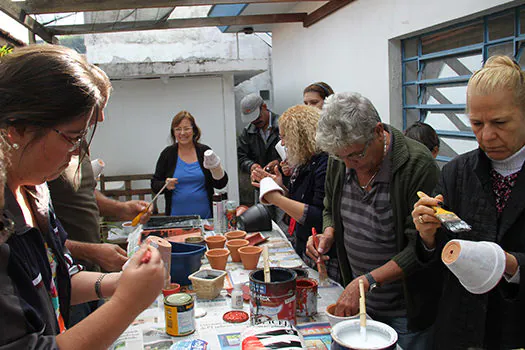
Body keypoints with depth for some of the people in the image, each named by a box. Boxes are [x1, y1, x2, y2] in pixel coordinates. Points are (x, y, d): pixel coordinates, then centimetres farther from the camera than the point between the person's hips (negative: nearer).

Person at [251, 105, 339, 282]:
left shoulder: (326, 163, -19)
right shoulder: (305, 163, 11)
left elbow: (320, 219, -25)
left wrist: (277, 199, -23)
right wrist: (280, 187, 6)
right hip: (302, 251, 9)